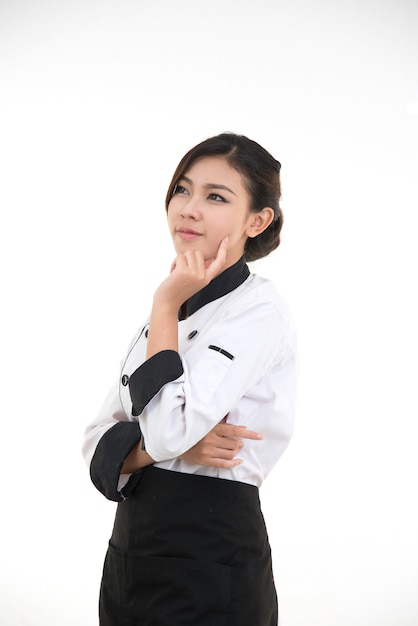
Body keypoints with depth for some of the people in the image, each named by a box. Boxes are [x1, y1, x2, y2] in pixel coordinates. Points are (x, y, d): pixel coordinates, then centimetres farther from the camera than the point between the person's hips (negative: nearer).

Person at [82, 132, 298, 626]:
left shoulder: (260, 311, -14)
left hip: (209, 567, -7)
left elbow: (167, 430, -25)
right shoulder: (168, 309, 8)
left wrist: (166, 306, -15)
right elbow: (99, 443, 5)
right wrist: (159, 446, -15)